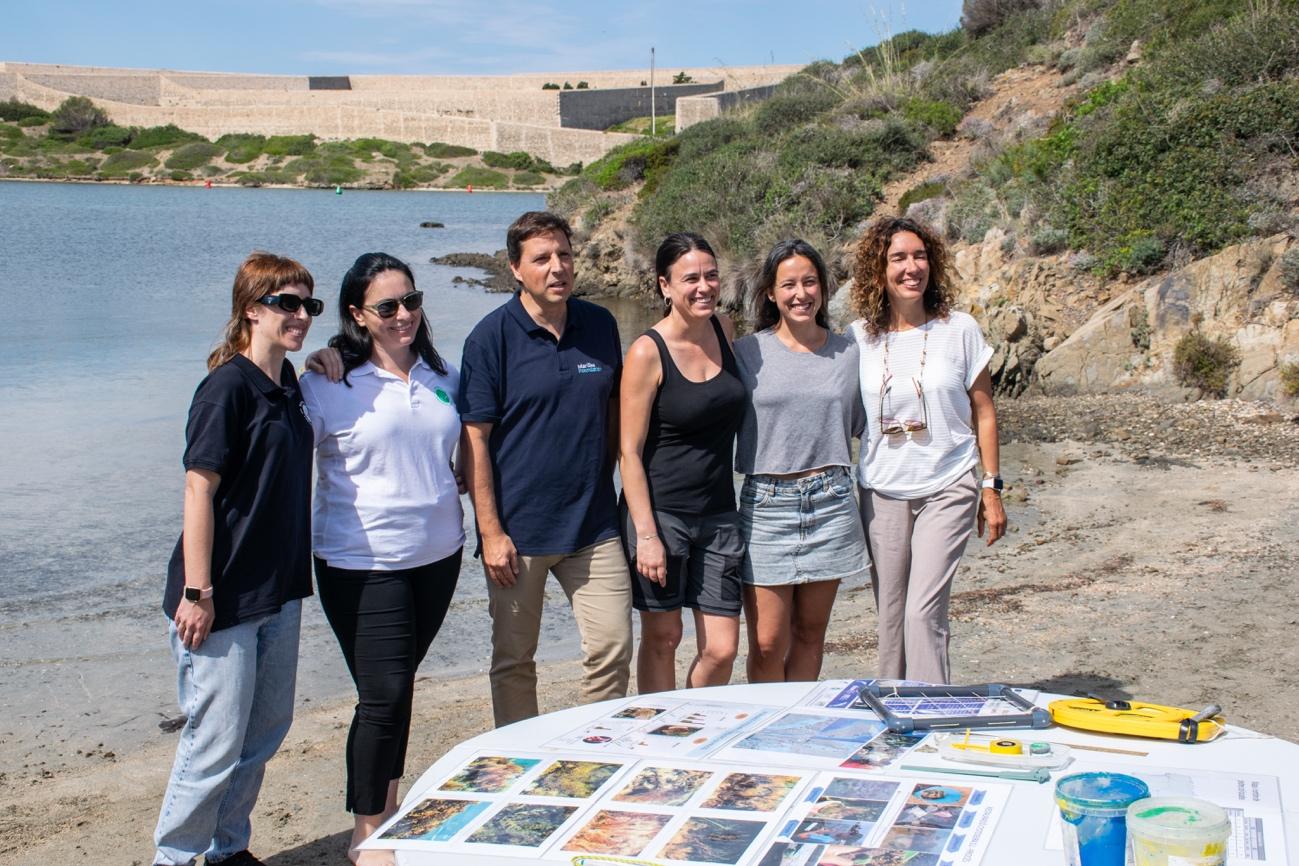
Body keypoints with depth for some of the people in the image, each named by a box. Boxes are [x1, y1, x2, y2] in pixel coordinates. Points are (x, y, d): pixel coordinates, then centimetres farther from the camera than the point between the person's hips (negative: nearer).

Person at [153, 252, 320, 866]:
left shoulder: (288, 383, 8)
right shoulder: (228, 387, -16)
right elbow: (199, 491, -18)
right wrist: (197, 593, -19)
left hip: (279, 591, 9)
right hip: (223, 599, -9)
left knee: (267, 729, 16)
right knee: (217, 740, -2)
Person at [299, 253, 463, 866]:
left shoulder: (442, 376, 6)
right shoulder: (329, 384, -10)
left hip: (437, 555, 5)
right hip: (364, 562, -5)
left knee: (399, 685, 17)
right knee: (382, 694, -4)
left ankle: (389, 806, 33)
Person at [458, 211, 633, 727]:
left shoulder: (600, 325, 5)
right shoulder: (493, 335, -7)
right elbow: (474, 437, -9)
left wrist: (603, 483, 13)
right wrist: (490, 531, -12)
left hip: (594, 525, 3)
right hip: (519, 529, -3)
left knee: (613, 650, 4)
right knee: (514, 660, 9)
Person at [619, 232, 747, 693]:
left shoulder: (723, 327, 5)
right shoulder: (648, 351, -12)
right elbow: (630, 450, -11)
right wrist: (645, 533, -16)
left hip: (718, 513, 5)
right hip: (661, 512, -5)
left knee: (721, 649, 4)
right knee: (662, 638, 6)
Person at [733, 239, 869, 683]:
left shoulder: (849, 352, 8)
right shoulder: (747, 353, 1)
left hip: (831, 502, 2)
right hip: (766, 503, -2)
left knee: (810, 634, 10)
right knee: (767, 643, -3)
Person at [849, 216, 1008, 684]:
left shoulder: (959, 329, -2)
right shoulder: (859, 338, 1)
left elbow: (983, 413, 4)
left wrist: (991, 488, 1)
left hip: (948, 488, -2)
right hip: (881, 492, 2)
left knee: (923, 613, -12)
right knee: (890, 617, 7)